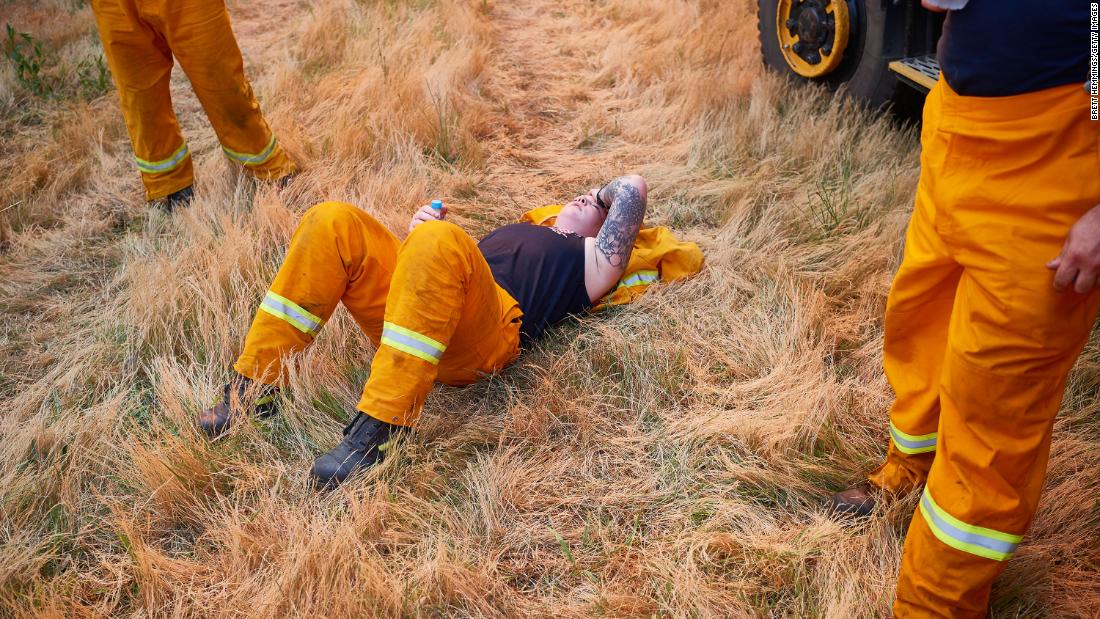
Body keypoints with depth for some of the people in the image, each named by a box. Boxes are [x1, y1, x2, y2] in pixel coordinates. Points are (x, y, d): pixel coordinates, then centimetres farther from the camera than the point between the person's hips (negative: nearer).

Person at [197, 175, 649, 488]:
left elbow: (632, 188, 16)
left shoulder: (591, 260, 25)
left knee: (438, 240, -36)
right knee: (333, 223, -14)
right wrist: (422, 226, 15)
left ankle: (377, 431, -41)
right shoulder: (515, 231, 42)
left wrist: (605, 197, 36)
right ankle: (255, 385, -18)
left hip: (483, 340, -6)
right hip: (407, 318, 6)